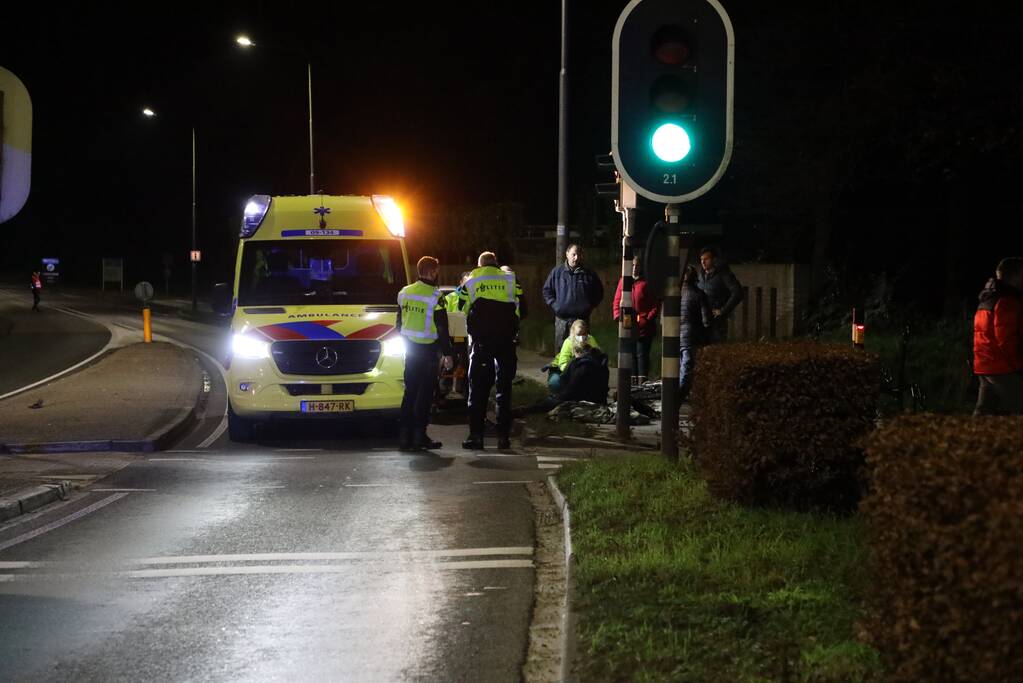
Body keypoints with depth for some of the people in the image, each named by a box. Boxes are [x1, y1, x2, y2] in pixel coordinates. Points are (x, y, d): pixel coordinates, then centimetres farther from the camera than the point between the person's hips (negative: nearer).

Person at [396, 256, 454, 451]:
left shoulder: (404, 293, 7)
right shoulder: (435, 296, -14)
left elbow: (400, 323, 15)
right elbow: (442, 328, -13)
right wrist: (447, 353, -8)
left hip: (410, 348, 6)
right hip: (428, 350, -6)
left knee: (410, 391, 11)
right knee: (425, 392, -1)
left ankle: (404, 435, 10)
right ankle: (419, 436, -3)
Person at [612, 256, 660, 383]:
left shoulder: (647, 283, -1)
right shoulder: (623, 281, 11)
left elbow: (656, 305, -2)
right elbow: (617, 301, 12)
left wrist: (648, 319, -11)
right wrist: (618, 316, -2)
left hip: (644, 326, -4)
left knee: (642, 355, -5)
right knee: (630, 354, 8)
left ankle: (642, 382, -6)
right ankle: (633, 381, 14)